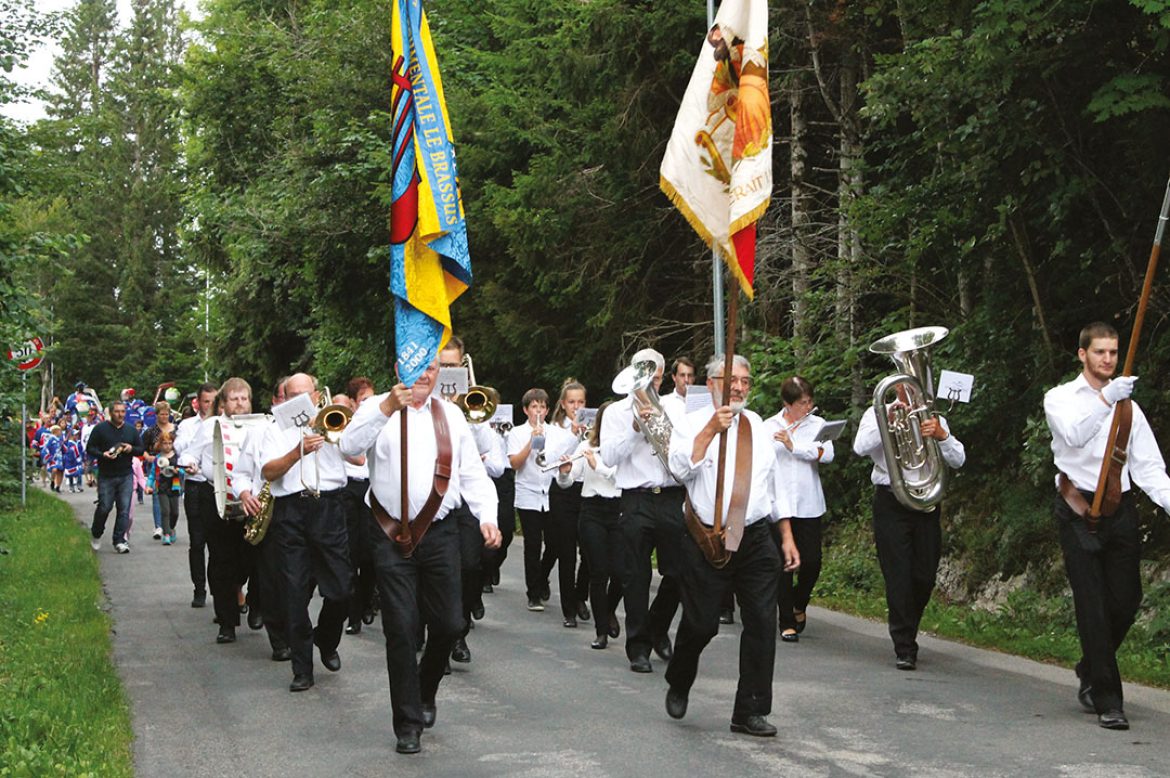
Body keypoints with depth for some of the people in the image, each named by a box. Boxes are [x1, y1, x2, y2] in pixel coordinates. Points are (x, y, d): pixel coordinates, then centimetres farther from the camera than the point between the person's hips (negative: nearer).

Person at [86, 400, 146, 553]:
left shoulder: (131, 430, 11)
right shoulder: (100, 429, 1)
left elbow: (141, 449, 15)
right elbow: (90, 449, 1)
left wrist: (131, 449, -7)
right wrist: (103, 454, -17)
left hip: (126, 476, 3)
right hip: (106, 476, -3)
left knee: (124, 509, -3)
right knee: (104, 507, -4)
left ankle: (119, 540, 2)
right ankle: (96, 535, 22)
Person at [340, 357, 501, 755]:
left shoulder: (451, 415, 11)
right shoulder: (378, 409, 0)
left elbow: (472, 472, 11)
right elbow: (350, 446, -19)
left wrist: (487, 516, -3)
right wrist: (387, 408, -30)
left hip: (438, 532, 3)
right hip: (392, 535, -3)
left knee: (449, 624, 5)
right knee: (401, 629, -2)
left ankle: (425, 692, 34)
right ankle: (407, 722, 9)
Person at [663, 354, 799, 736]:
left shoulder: (758, 426, 14)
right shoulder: (694, 425, -1)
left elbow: (774, 485, 20)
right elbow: (680, 468, -21)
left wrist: (787, 536, 16)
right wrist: (711, 430, -26)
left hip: (756, 538, 4)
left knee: (762, 623, -2)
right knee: (700, 624, 1)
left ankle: (750, 712, 6)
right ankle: (678, 686, 30)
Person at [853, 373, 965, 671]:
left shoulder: (935, 419, 15)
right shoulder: (878, 414, 8)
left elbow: (958, 460, 2)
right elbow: (860, 447, -10)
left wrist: (941, 436, -15)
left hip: (927, 502, 3)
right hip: (891, 503, -3)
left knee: (925, 577, 3)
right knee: (899, 575, -8)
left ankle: (905, 632, 27)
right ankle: (904, 648, -4)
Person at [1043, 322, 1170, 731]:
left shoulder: (1127, 405, 15)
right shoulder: (1060, 398, 3)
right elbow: (1074, 435, -20)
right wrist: (1105, 400, -33)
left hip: (1121, 509, 4)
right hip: (1079, 509, -4)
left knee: (1126, 601, 5)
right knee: (1093, 605, -5)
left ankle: (1090, 672, 31)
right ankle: (1108, 701, -1)